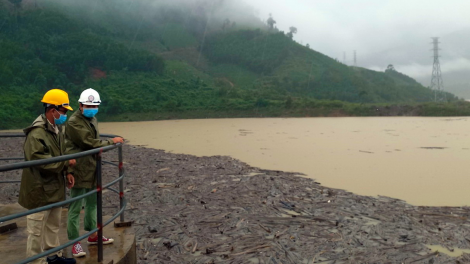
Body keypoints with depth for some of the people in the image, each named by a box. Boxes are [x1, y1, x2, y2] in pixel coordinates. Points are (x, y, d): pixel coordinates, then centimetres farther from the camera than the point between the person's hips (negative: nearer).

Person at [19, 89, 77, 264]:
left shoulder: (56, 129, 10)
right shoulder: (36, 133, -22)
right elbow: (40, 162, -28)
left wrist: (67, 172, 7)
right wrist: (67, 163, -19)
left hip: (55, 188, 10)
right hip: (39, 191, -10)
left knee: (53, 226, 22)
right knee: (37, 230, 2)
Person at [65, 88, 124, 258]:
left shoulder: (93, 120, 14)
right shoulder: (74, 122, -16)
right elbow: (90, 142, -21)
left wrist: (102, 146, 3)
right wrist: (112, 141, -13)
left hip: (92, 170, 9)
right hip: (79, 171, -9)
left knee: (92, 203, 19)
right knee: (75, 208, -1)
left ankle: (93, 235, 32)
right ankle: (75, 242, 8)